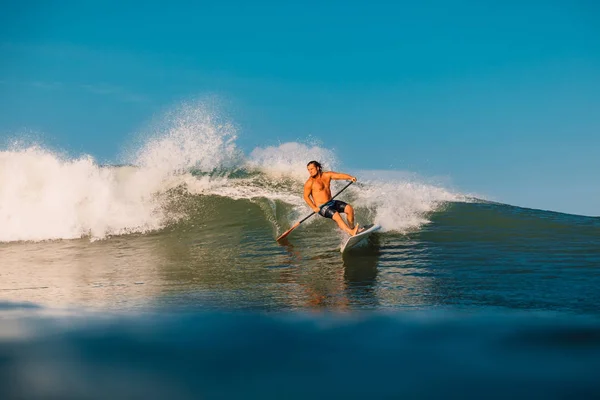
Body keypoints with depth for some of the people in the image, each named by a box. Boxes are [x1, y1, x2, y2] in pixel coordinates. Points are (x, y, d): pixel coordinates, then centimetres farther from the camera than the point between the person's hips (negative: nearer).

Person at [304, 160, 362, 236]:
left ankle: (352, 228, 7)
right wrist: (314, 208, -15)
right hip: (322, 207, -6)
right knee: (336, 215, -28)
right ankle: (351, 232, -38)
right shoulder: (309, 183, -10)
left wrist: (350, 177, -27)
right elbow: (306, 197, -6)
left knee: (349, 208, -6)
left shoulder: (327, 175, 2)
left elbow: (339, 175, -10)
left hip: (332, 202, 6)